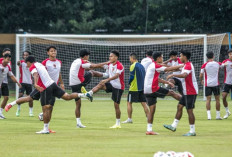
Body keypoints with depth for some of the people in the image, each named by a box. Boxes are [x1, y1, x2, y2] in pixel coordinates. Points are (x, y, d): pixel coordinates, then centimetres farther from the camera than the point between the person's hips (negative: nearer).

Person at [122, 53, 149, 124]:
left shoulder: (133, 66, -11)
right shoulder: (141, 66, 11)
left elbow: (131, 77, -15)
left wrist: (129, 83, 3)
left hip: (134, 88, -7)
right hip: (142, 88, 7)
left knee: (129, 103, 3)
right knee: (144, 103, 6)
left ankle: (129, 119, 3)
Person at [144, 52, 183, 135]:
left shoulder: (152, 66, 20)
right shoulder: (156, 66, -11)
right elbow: (168, 69, -13)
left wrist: (167, 82, 25)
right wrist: (180, 66, -5)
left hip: (147, 91, 9)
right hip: (153, 89, -9)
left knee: (152, 110, 9)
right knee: (171, 93, 0)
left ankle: (149, 130, 7)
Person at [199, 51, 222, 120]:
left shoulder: (204, 65, -6)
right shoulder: (218, 64, -1)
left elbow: (201, 75, -1)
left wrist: (201, 80, 21)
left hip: (207, 84, 0)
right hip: (216, 83, 1)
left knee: (208, 99, 1)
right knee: (217, 99, 9)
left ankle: (209, 115, -12)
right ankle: (218, 115, 12)